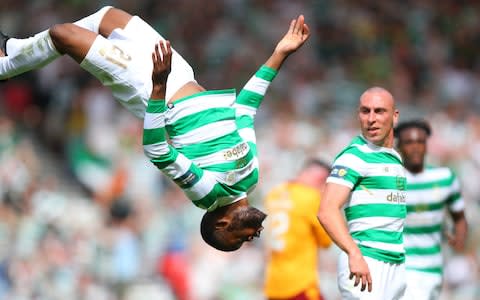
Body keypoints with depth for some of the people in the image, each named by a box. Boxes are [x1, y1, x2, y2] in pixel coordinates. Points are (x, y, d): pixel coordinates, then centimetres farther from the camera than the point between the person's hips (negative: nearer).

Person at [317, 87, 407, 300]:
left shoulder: (396, 158, 18)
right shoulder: (355, 156, -9)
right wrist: (354, 254, -34)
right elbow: (327, 211, -21)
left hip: (397, 264, 8)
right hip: (365, 263, -8)